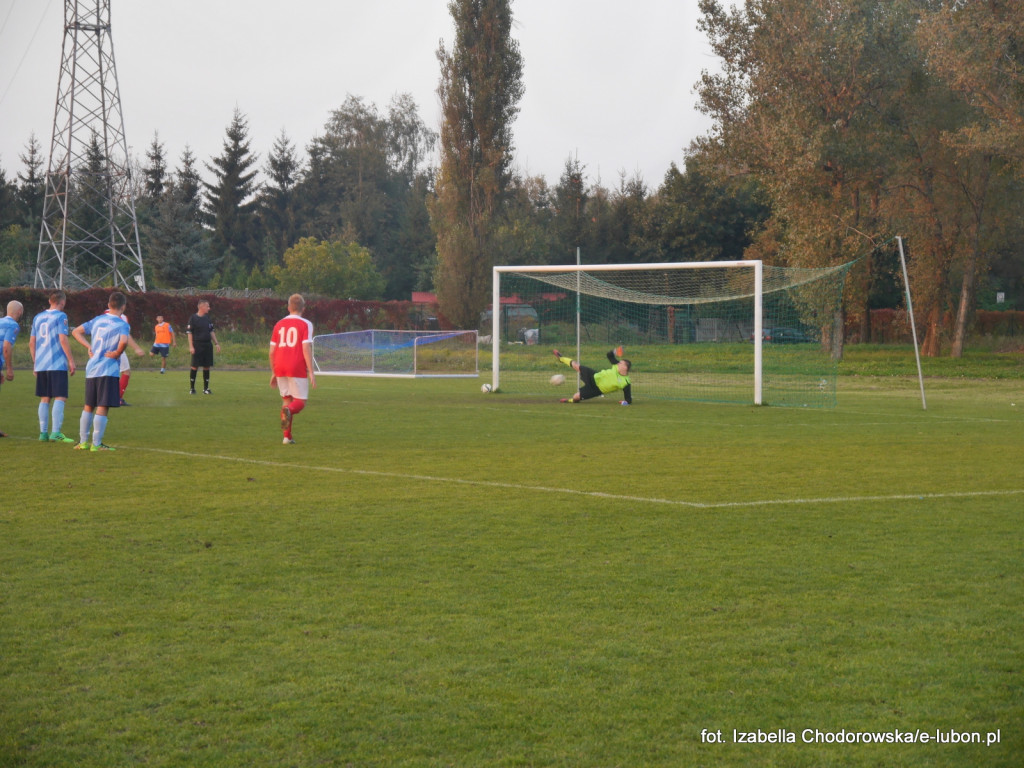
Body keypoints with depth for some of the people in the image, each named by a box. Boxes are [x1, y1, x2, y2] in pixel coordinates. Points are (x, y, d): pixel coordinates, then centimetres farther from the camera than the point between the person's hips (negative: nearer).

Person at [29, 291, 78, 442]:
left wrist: (35, 363, 22)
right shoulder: (60, 316, -5)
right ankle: (56, 432, -17)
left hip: (40, 365, 6)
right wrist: (71, 361, -9)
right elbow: (63, 340, -13)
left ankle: (43, 433, 10)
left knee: (45, 399, 11)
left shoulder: (37, 317, 14)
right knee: (60, 398, -7)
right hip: (58, 365, -6)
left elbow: (31, 342, 15)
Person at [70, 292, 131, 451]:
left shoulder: (97, 320, 11)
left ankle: (83, 441, 19)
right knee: (102, 407, -3)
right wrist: (117, 353, -11)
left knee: (88, 406, 15)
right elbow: (123, 341, -29)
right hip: (109, 371, -6)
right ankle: (96, 444, -4)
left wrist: (89, 347, 8)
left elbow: (76, 332, 13)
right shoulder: (122, 325, -9)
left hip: (91, 369, 6)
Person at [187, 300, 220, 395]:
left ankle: (206, 388, 12)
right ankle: (192, 388, 4)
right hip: (197, 345, -5)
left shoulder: (208, 318, 13)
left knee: (207, 366, 5)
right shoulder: (194, 318, -5)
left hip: (208, 345, 5)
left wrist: (216, 343, 13)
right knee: (195, 366, -4)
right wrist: (191, 346, -14)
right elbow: (189, 333, -7)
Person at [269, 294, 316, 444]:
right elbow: (306, 348, -11)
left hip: (280, 368, 4)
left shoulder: (279, 324, 13)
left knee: (287, 400, 14)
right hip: (297, 368, -4)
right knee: (300, 401, 2)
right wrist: (311, 372, -11)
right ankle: (288, 410, -34)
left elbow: (272, 351, 12)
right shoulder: (305, 324, -1)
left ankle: (287, 436, 7)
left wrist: (273, 373, 21)